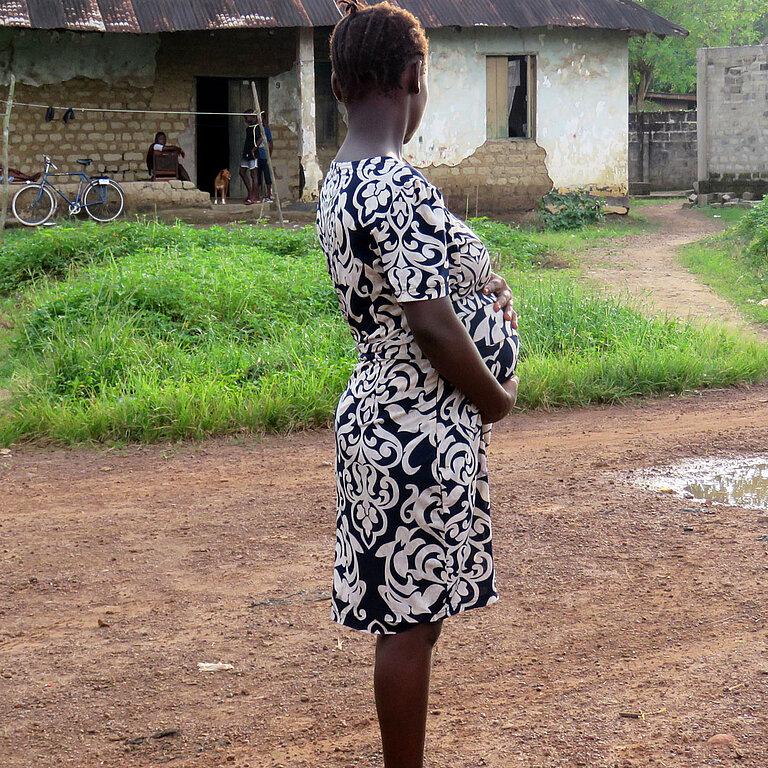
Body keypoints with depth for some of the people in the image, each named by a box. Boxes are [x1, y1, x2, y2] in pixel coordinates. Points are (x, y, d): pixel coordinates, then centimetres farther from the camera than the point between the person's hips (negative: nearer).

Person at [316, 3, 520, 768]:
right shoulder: (396, 187, -21)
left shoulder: (341, 182, 10)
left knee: (413, 615, 17)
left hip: (385, 414, 10)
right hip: (420, 431, -10)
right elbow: (431, 325, -23)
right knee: (409, 619, 1)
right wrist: (498, 398, -9)